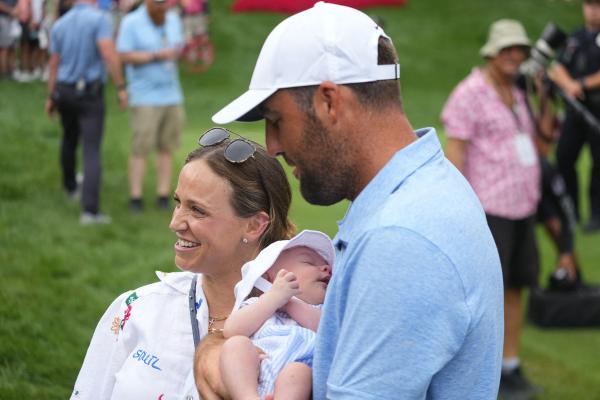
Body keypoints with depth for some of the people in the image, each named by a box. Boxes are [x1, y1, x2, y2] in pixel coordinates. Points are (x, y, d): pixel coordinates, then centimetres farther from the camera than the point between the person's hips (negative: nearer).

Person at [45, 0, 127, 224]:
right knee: (92, 152, -8)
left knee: (69, 139, 30)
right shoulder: (99, 19, -15)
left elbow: (54, 64, 6)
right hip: (90, 94, -5)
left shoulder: (59, 25, 2)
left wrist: (51, 98, 15)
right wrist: (121, 88, -18)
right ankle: (90, 210, -17)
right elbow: (109, 55, -25)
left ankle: (71, 186, 50)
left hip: (64, 91, 5)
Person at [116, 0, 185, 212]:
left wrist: (177, 52, -7)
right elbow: (124, 56, -13)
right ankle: (135, 197, -3)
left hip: (172, 94, 5)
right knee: (141, 148, -8)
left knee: (167, 147, 4)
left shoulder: (173, 19, 10)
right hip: (145, 97, -5)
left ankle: (163, 195, 9)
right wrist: (156, 56, -21)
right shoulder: (131, 22, -8)